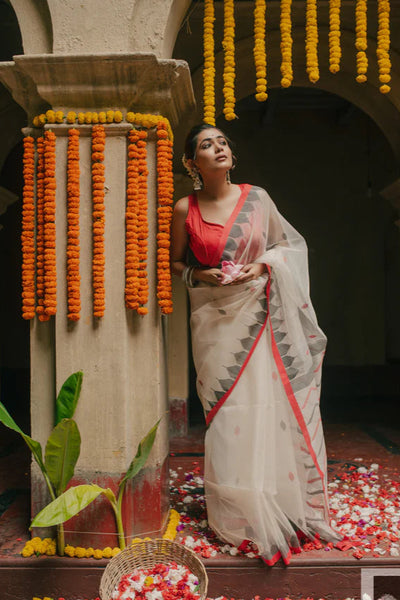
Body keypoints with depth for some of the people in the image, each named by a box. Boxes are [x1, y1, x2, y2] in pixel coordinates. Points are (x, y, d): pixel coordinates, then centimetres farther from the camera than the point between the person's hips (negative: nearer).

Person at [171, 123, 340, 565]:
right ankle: (239, 515, 16)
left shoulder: (257, 197, 3)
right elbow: (175, 263, 11)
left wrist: (264, 265, -5)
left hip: (260, 315, 1)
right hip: (215, 320, -1)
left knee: (270, 405, 1)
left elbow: (289, 243, 14)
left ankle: (281, 506, 17)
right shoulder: (185, 209, 1)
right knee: (227, 413, 1)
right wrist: (201, 275, -8)